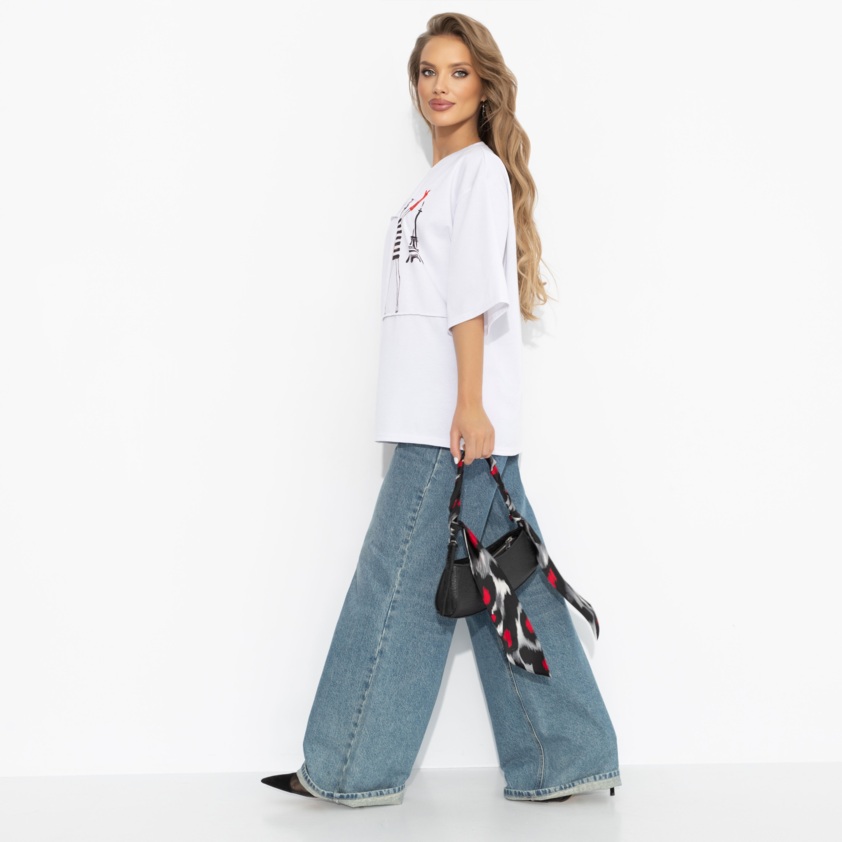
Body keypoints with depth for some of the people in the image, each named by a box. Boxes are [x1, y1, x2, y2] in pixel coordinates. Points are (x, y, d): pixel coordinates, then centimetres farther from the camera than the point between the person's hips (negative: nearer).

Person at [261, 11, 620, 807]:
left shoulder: (480, 169, -2)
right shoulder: (438, 182, 24)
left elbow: (474, 299, -12)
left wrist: (469, 405, -18)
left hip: (457, 423, -9)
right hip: (435, 422, 9)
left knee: (400, 582, -4)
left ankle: (355, 769, 7)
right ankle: (563, 762, 16)